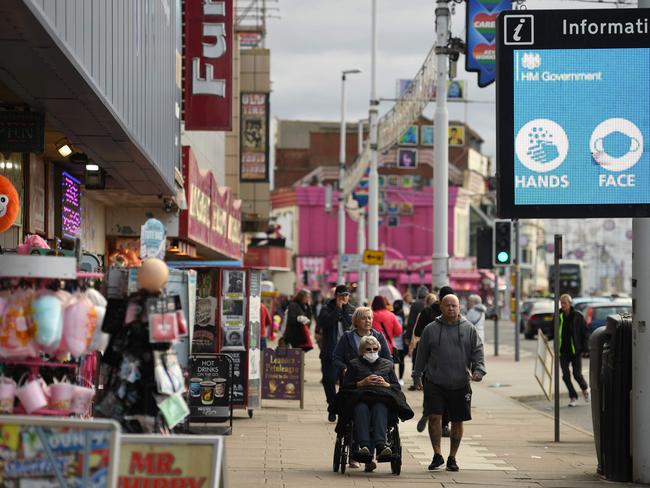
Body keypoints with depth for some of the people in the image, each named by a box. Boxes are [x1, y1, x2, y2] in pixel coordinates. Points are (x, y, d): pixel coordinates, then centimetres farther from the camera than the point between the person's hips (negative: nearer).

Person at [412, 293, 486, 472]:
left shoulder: (469, 329, 6)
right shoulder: (430, 329, 6)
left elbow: (478, 352, 4)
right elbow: (422, 355, 11)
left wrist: (478, 370, -12)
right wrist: (417, 376, 9)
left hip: (460, 384, 1)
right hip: (435, 383, 0)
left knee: (457, 421, 6)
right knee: (434, 417, -9)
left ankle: (452, 458, 18)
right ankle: (437, 455, 2)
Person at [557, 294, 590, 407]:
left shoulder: (578, 316, -4)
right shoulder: (558, 317, 5)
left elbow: (585, 333, -2)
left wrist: (585, 349, -8)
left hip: (576, 350, -3)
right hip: (563, 351, 3)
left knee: (577, 374, -5)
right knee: (566, 375, -2)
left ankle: (585, 389, 26)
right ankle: (573, 397, 12)